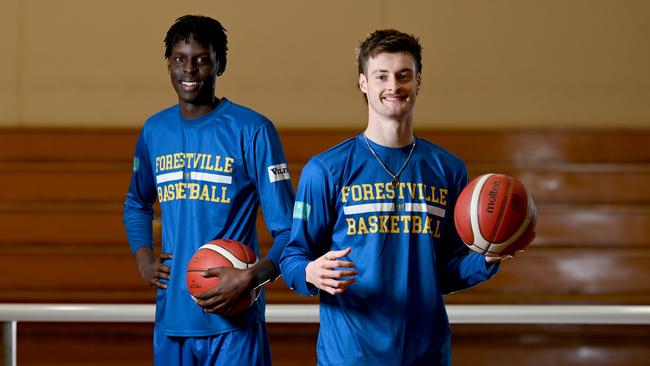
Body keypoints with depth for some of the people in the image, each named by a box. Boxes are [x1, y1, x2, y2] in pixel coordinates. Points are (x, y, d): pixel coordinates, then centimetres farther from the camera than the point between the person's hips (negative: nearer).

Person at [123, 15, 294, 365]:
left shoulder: (252, 130, -6)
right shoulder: (154, 130, 10)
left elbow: (288, 231, -8)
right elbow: (137, 204, 27)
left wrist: (252, 278, -23)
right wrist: (144, 261, 9)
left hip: (233, 323, -5)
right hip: (171, 320, 5)